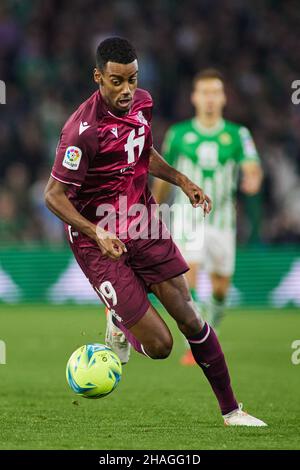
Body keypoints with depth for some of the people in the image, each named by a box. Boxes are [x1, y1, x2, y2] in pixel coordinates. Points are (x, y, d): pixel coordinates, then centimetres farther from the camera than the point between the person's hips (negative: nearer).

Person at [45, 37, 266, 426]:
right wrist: (96, 234, -32)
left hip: (144, 226, 6)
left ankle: (231, 411, 14)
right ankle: (120, 323, 27)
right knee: (159, 345, -8)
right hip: (100, 240, -6)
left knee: (190, 321, 1)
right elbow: (54, 196, -20)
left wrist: (182, 181, 8)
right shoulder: (83, 130, -24)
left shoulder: (142, 103, 0)